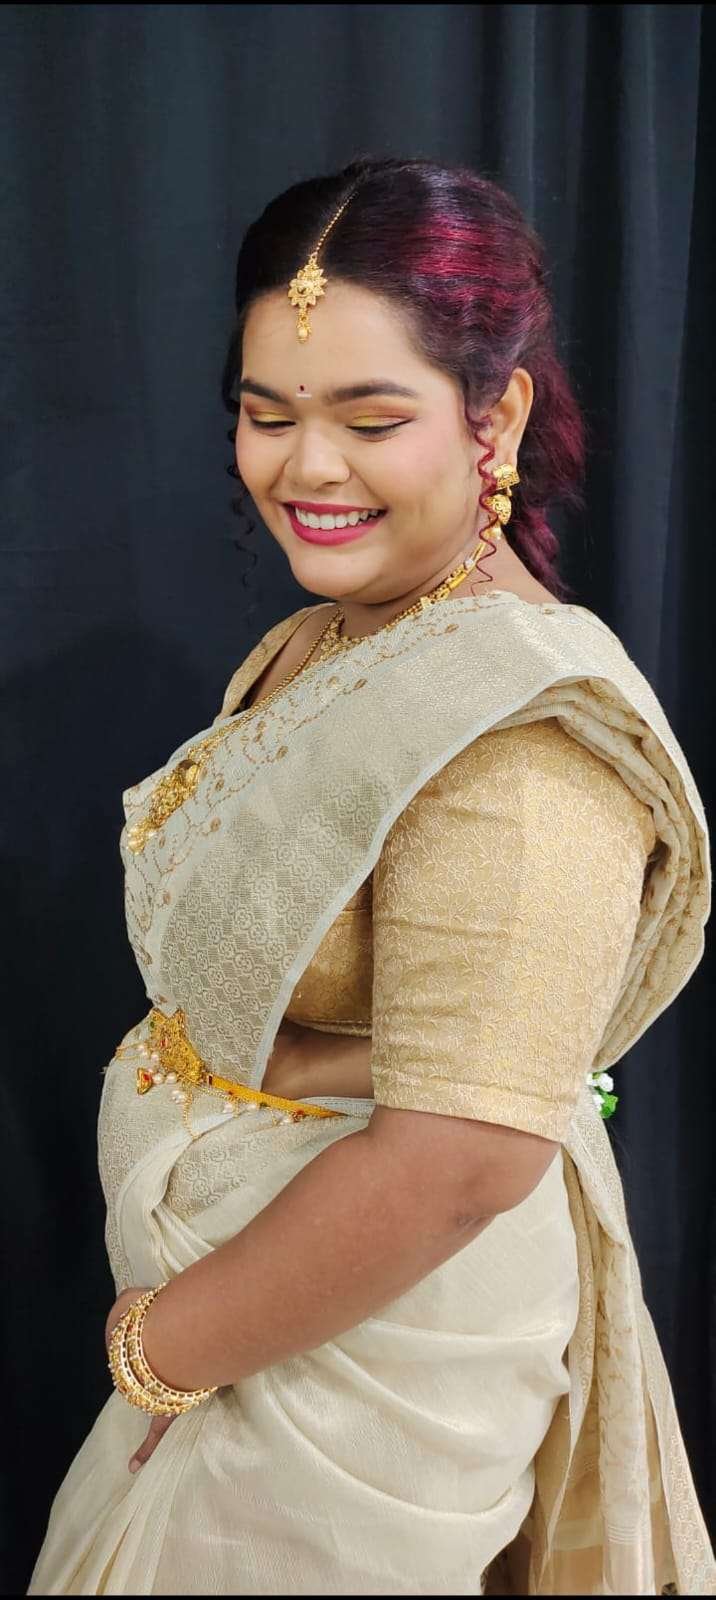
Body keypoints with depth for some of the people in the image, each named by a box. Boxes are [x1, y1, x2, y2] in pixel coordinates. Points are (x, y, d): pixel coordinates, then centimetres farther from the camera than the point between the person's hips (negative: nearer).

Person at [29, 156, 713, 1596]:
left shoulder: (519, 724, -27)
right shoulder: (321, 640, 2)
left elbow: (461, 1156, -31)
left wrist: (164, 1346, -17)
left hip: (366, 1350, -8)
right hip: (229, 1289, 8)